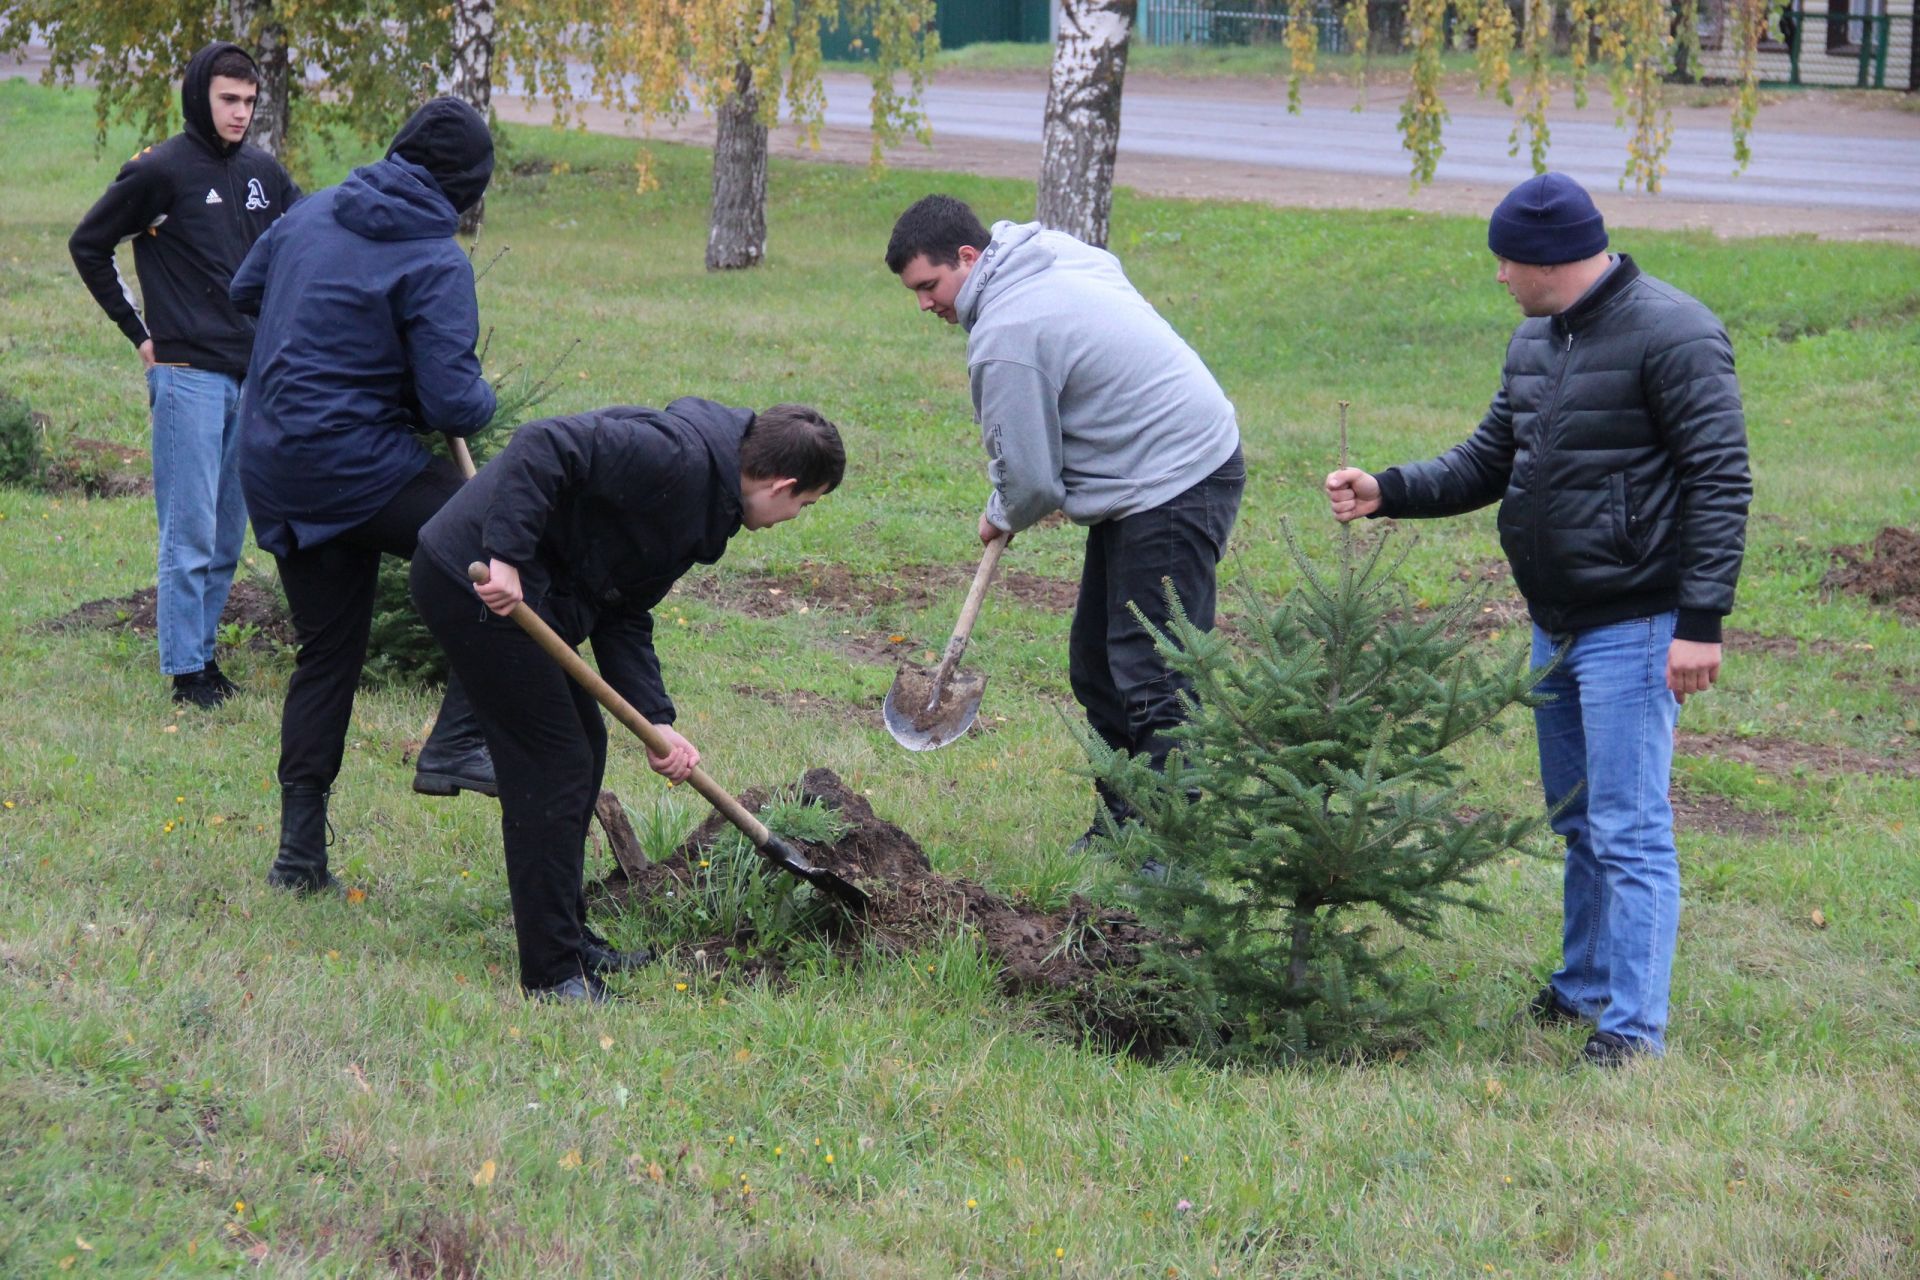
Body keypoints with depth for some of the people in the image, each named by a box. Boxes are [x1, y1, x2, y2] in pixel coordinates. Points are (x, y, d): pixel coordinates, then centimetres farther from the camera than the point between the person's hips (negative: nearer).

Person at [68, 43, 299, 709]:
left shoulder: (263, 172, 9)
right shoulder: (159, 171, -6)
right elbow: (88, 246, 1)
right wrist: (138, 332, 0)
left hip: (254, 376, 6)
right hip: (188, 375, -6)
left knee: (228, 535, 11)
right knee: (190, 535, -6)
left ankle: (201, 649, 21)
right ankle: (185, 670, -1)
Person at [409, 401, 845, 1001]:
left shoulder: (700, 501, 15)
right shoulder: (680, 456, -18)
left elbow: (624, 615, 15)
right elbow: (544, 445, -27)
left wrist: (655, 723, 4)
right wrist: (505, 558, -32)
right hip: (476, 585, -11)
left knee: (583, 749, 19)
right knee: (554, 765, -7)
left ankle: (569, 937, 31)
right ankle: (552, 971, -1)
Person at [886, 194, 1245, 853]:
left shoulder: (1005, 335, -21)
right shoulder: (1059, 254, 9)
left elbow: (1030, 479, -15)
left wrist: (1002, 518, 9)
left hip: (1173, 491, -11)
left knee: (1151, 677, -12)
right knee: (1096, 666, 16)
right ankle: (1124, 827, 24)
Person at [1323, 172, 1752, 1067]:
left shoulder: (1672, 335, -14)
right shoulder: (1535, 341, 13)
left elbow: (1721, 480, -17)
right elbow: (1486, 463, 20)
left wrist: (1701, 620, -21)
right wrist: (1387, 492, 3)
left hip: (1633, 628, -9)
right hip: (1555, 625, 9)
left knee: (1629, 829, -8)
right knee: (1577, 819, 17)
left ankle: (1634, 1027, -5)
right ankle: (1584, 989, 30)